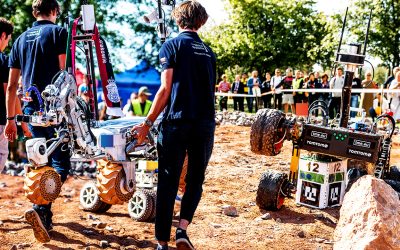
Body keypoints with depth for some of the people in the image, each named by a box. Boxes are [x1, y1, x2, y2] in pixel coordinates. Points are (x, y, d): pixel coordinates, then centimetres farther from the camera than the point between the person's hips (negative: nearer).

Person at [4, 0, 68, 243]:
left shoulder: (21, 39, 17)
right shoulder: (58, 31, 0)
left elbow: (12, 85, 16)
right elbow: (64, 72, -11)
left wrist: (11, 118, 19)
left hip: (32, 109, 6)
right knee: (61, 163, -5)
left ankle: (45, 219, 20)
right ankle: (40, 208, -26)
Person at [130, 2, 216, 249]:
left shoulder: (172, 45, 1)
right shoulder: (208, 51, 15)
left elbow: (166, 89, -7)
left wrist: (148, 122, -1)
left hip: (177, 122, -3)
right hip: (206, 124, 4)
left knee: (168, 183, 2)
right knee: (195, 180, 15)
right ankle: (183, 228, -2)